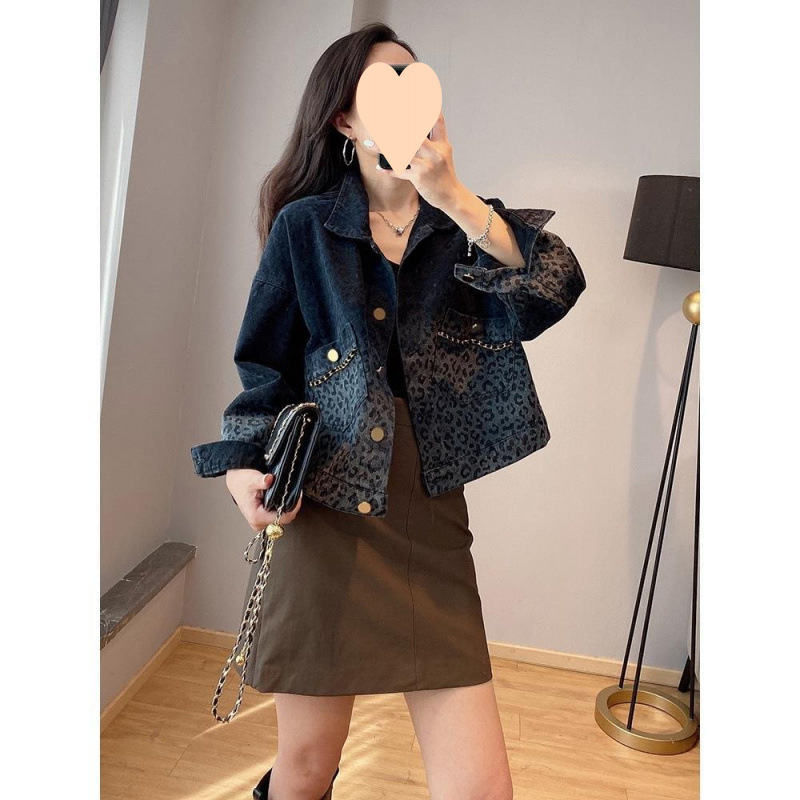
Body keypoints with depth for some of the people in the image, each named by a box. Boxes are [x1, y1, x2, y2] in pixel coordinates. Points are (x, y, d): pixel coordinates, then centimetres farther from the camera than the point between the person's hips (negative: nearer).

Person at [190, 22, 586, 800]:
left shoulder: (468, 224, 8)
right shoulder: (305, 225, 4)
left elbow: (557, 289, -11)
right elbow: (266, 368, 9)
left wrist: (450, 196, -18)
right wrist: (243, 465, -6)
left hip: (430, 524, 1)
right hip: (319, 511, -1)